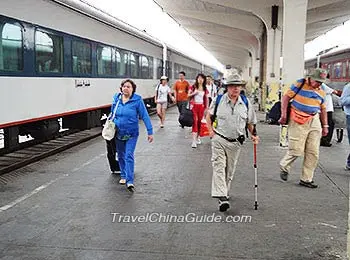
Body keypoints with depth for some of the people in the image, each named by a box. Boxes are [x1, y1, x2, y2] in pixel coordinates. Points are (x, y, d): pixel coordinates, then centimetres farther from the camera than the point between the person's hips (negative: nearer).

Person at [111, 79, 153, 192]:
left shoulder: (137, 100, -12)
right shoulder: (116, 99, 0)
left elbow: (145, 116, -11)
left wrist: (150, 132, -13)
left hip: (132, 134, -4)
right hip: (118, 133, 4)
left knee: (129, 156, -12)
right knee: (121, 156, 15)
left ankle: (130, 181, -12)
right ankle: (123, 176, 32)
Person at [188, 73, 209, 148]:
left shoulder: (205, 89, 8)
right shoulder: (193, 87, 1)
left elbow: (206, 99, 11)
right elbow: (188, 95, 3)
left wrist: (206, 107, 6)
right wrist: (194, 93, -15)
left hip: (201, 106, 3)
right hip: (194, 105, -3)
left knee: (199, 121, 5)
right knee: (195, 121, -12)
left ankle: (197, 137, 21)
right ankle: (194, 140, -17)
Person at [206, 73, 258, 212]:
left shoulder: (246, 103, 2)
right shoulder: (219, 100, -3)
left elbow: (250, 122, 13)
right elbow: (209, 115, 10)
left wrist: (253, 135, 0)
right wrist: (210, 130, -1)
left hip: (235, 142, 3)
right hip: (219, 139, -2)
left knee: (230, 169, 13)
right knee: (219, 166, -13)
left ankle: (224, 192, 33)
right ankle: (221, 196, -17)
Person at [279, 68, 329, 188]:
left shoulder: (321, 92, 12)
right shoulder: (300, 84, -5)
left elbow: (323, 109, 20)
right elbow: (286, 97, -6)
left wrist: (325, 126, 17)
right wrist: (283, 114, -13)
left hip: (314, 121, 6)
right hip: (298, 121, -6)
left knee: (313, 152, 4)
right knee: (296, 150, -8)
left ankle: (306, 179, 15)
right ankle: (284, 167, 22)